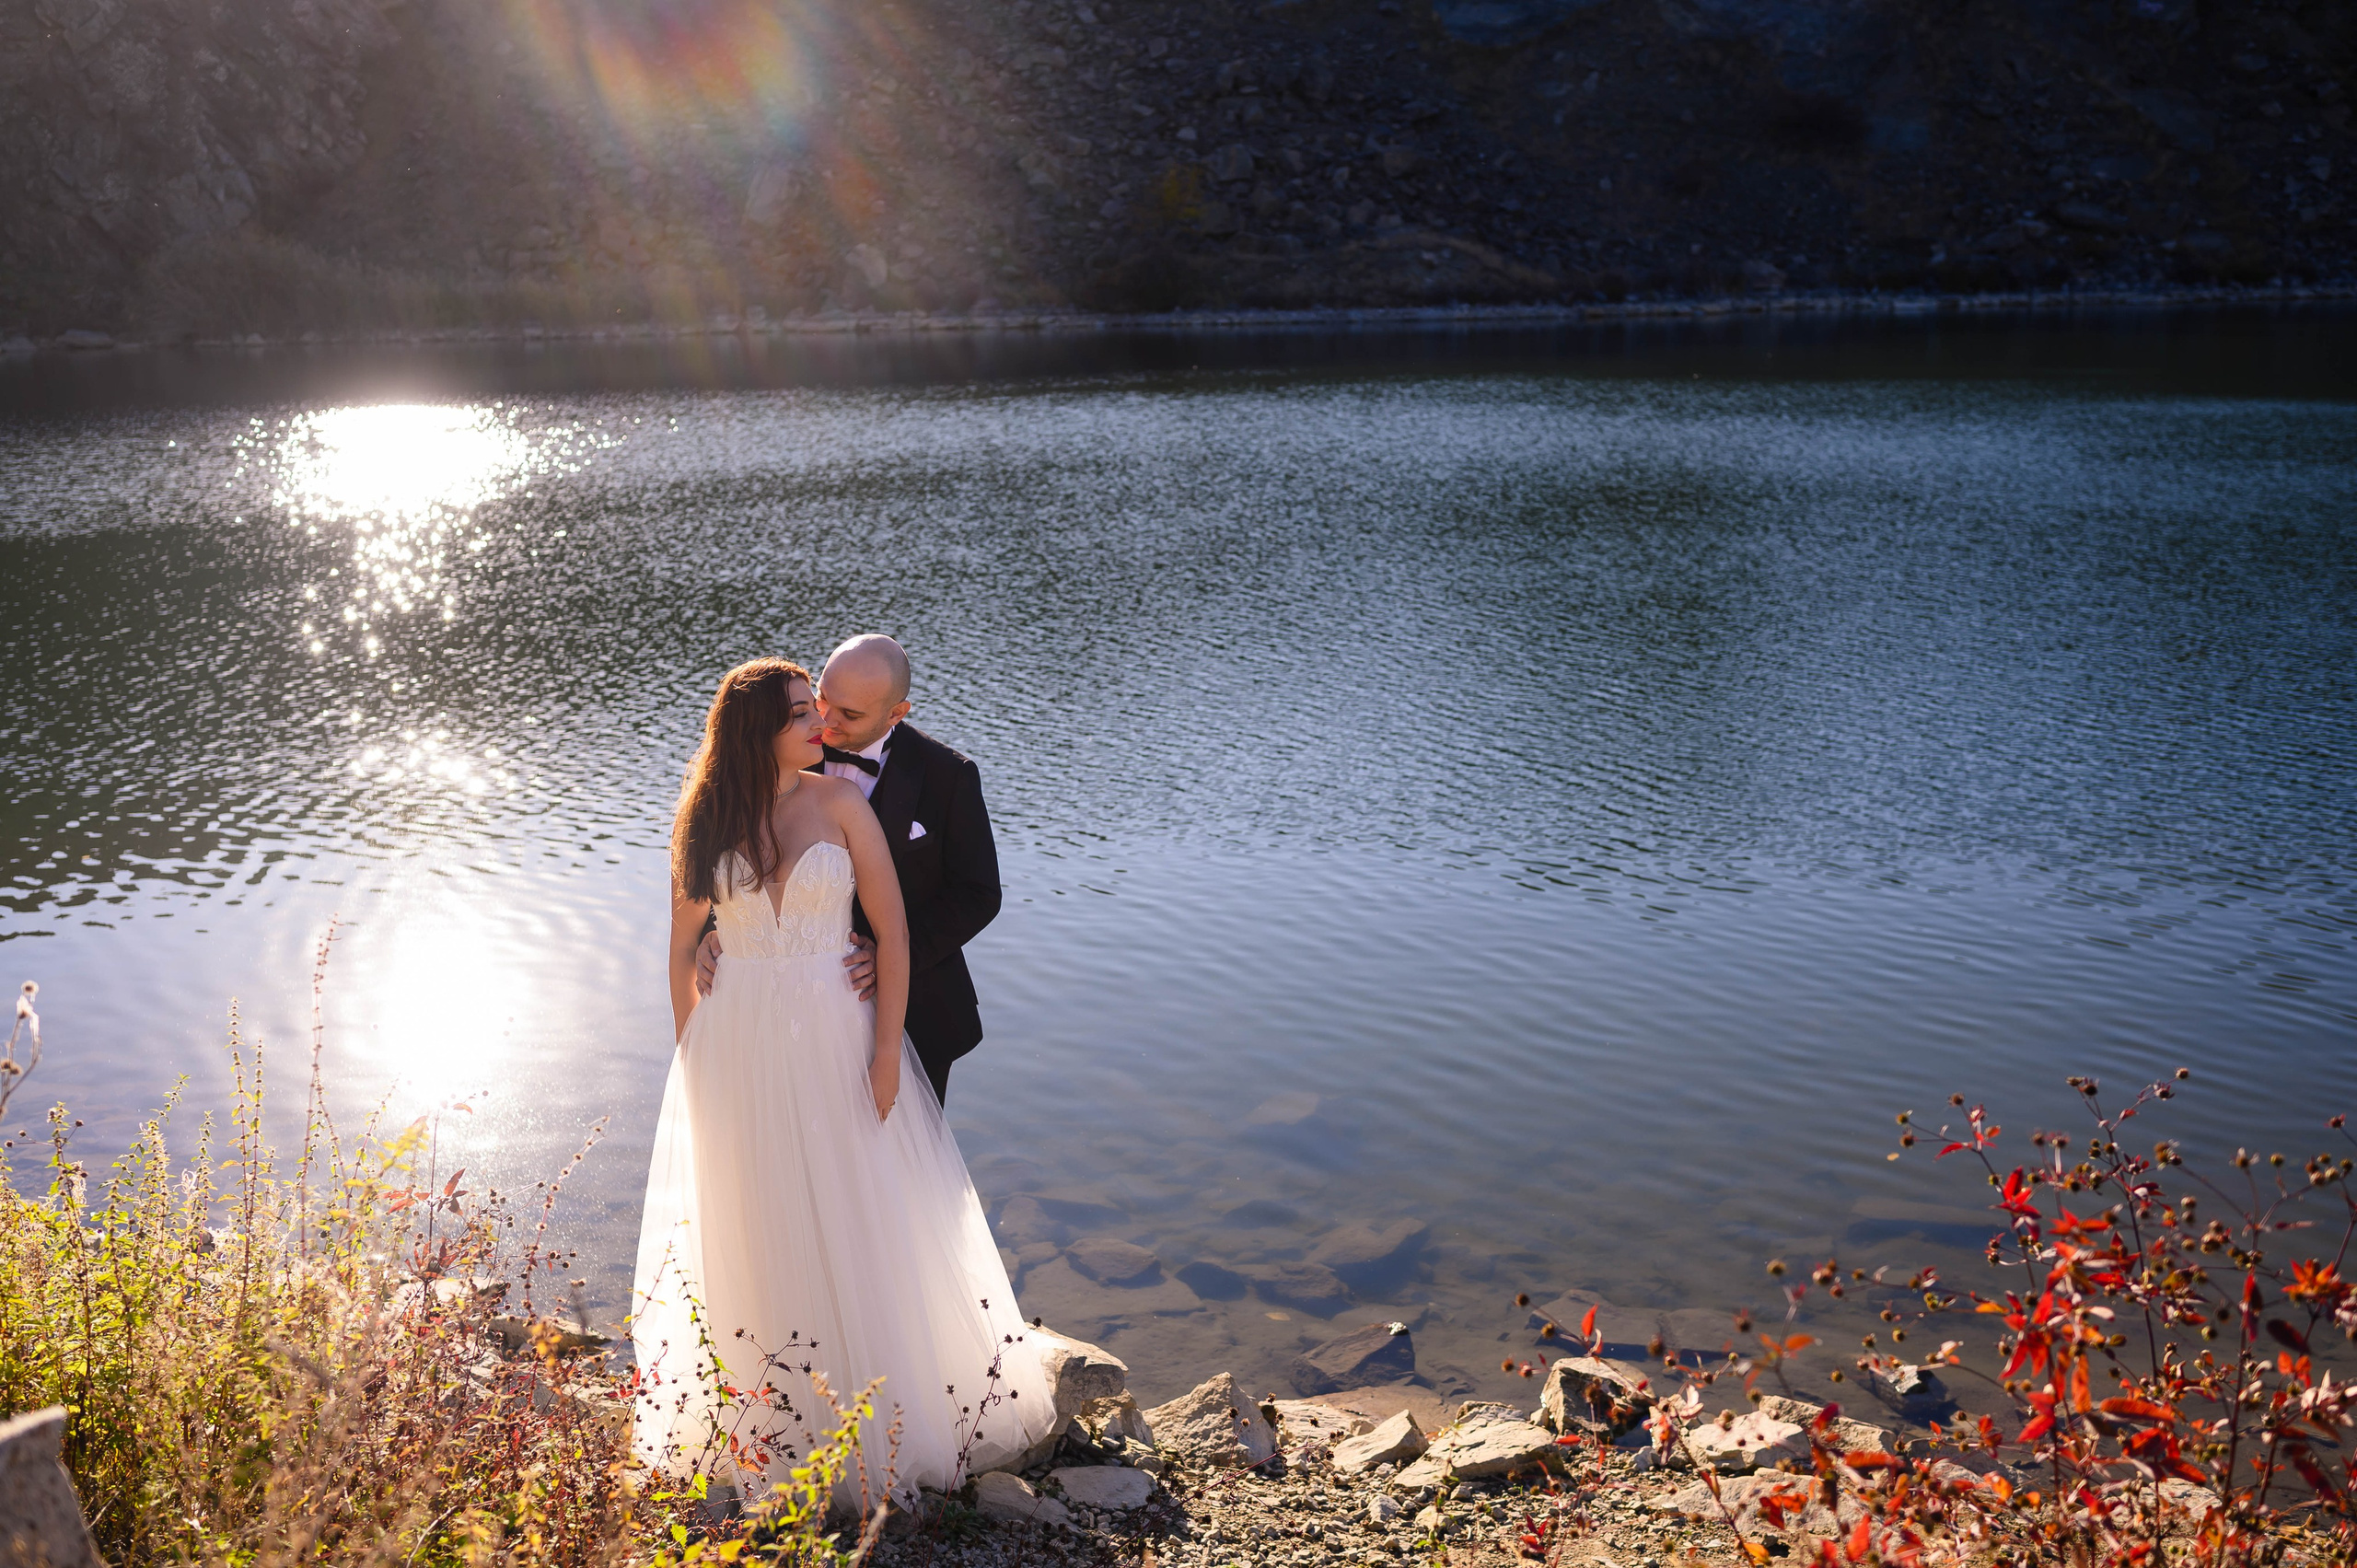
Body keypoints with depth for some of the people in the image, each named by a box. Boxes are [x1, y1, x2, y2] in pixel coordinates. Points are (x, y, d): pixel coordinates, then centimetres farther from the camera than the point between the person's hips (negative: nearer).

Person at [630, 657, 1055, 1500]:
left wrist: (886, 1049, -10)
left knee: (857, 1217, 7)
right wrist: (690, 1054, 5)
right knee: (754, 1229, 12)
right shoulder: (706, 821, -2)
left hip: (835, 1034, -1)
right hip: (739, 1045, 1)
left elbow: (892, 930, -6)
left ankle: (884, 1407, 23)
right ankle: (762, 1418, 29)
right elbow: (684, 949, 5)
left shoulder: (840, 803, -6)